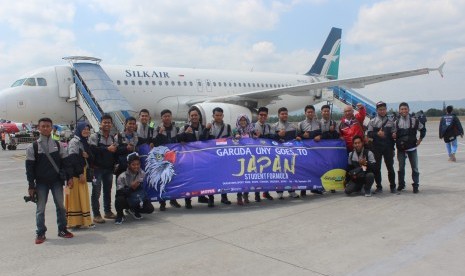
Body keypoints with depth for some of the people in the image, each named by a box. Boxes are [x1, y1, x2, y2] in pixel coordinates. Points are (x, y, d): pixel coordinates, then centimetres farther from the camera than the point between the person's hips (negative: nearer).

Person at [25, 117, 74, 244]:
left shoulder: (58, 145, 4)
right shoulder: (33, 147, -2)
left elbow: (65, 162, 7)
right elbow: (29, 167, -2)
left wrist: (69, 178, 0)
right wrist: (31, 186, -4)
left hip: (56, 181, 2)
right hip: (41, 182, -1)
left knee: (60, 206, 6)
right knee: (40, 208, 4)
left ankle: (62, 229, 19)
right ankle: (40, 233, 15)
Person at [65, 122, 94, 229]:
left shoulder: (84, 142, 17)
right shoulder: (74, 142, -9)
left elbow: (90, 159, 18)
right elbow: (73, 159, -17)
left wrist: (87, 156, -5)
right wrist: (80, 173, -18)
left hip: (82, 173, 9)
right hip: (75, 174, -9)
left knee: (83, 197, 11)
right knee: (76, 197, -6)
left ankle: (83, 221, 17)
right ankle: (75, 221, -1)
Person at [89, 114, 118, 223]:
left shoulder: (113, 138, 13)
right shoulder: (94, 136, -4)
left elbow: (116, 152, 13)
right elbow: (92, 150, -18)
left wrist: (115, 163, -2)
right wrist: (107, 149, -17)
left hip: (109, 169, 5)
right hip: (97, 168, -5)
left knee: (108, 191, 13)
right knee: (96, 192, -3)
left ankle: (108, 211, 24)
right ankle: (96, 215, 3)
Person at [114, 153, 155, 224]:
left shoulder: (143, 174, -6)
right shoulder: (122, 177, -17)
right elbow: (119, 193, -25)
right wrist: (131, 188, -39)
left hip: (137, 200, 3)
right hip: (126, 201, -3)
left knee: (150, 208, -18)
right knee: (120, 199, -36)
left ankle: (133, 210, 14)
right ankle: (119, 215, -2)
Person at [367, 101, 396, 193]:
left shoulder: (391, 122, 9)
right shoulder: (372, 121, 3)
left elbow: (393, 135, 13)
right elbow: (369, 134, -2)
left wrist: (392, 148, 8)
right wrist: (377, 134, -20)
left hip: (388, 147, 1)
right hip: (376, 147, -1)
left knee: (390, 167, 2)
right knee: (376, 168, 2)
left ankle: (392, 186, 14)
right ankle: (379, 187, 13)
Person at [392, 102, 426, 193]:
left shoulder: (414, 121, -1)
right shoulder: (396, 122, 1)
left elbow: (423, 129, 11)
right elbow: (393, 134, 5)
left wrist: (420, 139, 4)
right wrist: (393, 135, -16)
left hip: (412, 148, -1)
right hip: (400, 148, 1)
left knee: (415, 167, 3)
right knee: (401, 167, 9)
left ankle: (416, 185, 12)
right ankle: (401, 184, 21)